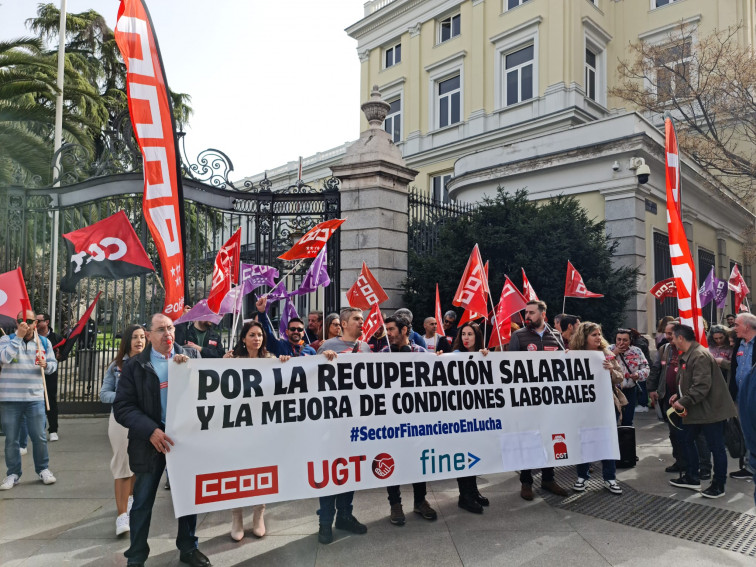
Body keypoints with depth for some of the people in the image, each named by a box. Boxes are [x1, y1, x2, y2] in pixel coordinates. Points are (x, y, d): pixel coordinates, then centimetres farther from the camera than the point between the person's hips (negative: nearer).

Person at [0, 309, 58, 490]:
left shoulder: (44, 342, 7)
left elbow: (53, 365, 12)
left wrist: (45, 365, -12)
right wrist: (19, 336, -21)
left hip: (35, 397, 1)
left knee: (39, 437, 4)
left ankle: (43, 469, 20)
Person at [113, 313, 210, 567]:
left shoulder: (191, 356, 2)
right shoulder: (135, 365, -3)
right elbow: (122, 407, -8)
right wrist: (151, 431, -20)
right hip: (151, 439, -2)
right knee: (142, 502, 11)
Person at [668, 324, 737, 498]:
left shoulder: (700, 356, -22)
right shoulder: (687, 355, 10)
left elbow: (701, 386, -28)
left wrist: (683, 402, -22)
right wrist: (679, 395, 6)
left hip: (710, 410, -11)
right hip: (695, 411, 11)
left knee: (716, 447, 3)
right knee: (687, 441, 17)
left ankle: (719, 486, 16)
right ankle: (692, 479, 29)